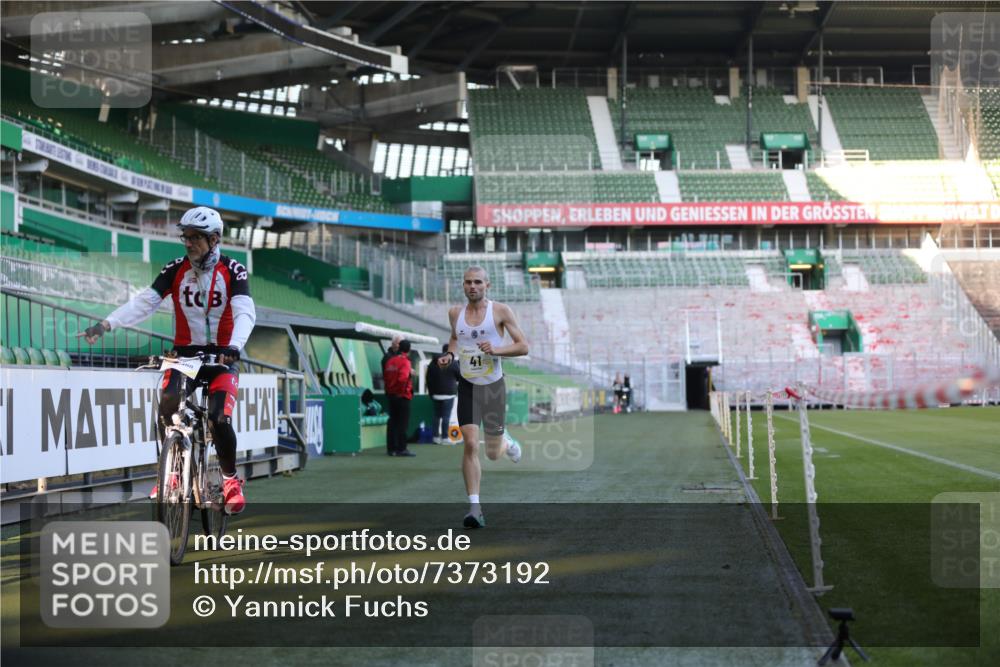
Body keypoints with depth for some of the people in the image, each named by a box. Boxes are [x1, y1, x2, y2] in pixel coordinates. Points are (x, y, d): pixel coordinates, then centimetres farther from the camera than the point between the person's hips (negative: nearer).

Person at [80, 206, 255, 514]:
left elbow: (244, 312, -22)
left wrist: (235, 345, -42)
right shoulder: (176, 269, -1)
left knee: (219, 420, -20)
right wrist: (106, 324, -26)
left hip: (221, 356, -2)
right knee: (166, 410, -22)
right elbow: (144, 302, -11)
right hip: (184, 353, 2)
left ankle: (230, 478, 5)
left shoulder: (232, 271, -9)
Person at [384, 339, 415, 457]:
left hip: (391, 395, 7)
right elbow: (402, 378, -27)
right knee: (403, 423, -3)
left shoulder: (390, 361, 7)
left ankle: (391, 448, 13)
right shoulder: (405, 361, -14)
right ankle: (401, 449, -5)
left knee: (392, 422, 11)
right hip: (403, 396, -7)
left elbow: (386, 378, 12)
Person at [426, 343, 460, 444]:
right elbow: (460, 376, 1)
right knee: (446, 416, -4)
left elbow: (428, 378, 12)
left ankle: (436, 437, 10)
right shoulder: (453, 363, -7)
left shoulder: (433, 363, 9)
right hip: (448, 394, -5)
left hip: (436, 394, 5)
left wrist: (431, 392, 18)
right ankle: (444, 437, -6)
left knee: (436, 416, 10)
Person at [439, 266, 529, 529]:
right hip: (467, 386, 1)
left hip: (493, 386, -1)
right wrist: (450, 354, 3)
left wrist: (496, 349, -21)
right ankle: (475, 507, -12)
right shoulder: (455, 313, 3)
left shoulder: (500, 311, -7)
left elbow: (523, 346, -6)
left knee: (492, 454, 7)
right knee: (471, 445, -16)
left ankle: (506, 442, 46)